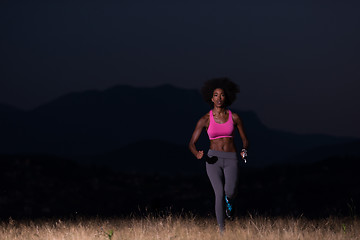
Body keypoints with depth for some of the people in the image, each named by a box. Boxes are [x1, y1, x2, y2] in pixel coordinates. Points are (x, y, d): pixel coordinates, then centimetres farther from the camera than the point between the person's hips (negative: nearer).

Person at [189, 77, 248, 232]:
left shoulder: (234, 117, 5)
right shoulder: (206, 119, 2)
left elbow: (244, 139, 14)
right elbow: (192, 143, 4)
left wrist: (244, 151, -10)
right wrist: (197, 155, -19)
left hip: (231, 160, 0)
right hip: (213, 159, 0)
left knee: (229, 192, -25)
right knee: (219, 193, -21)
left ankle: (229, 201, 15)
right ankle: (222, 231, -12)